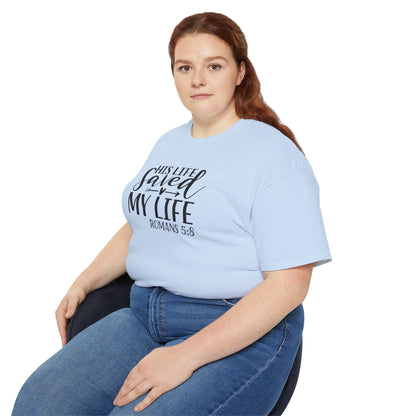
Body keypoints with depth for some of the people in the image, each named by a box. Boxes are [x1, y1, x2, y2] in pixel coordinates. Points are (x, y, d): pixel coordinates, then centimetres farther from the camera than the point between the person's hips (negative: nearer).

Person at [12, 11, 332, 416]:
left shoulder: (274, 154, -9)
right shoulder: (169, 143, 16)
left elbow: (289, 284, -16)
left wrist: (186, 356, -20)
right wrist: (84, 282, 12)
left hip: (241, 333, -6)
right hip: (144, 316, 6)